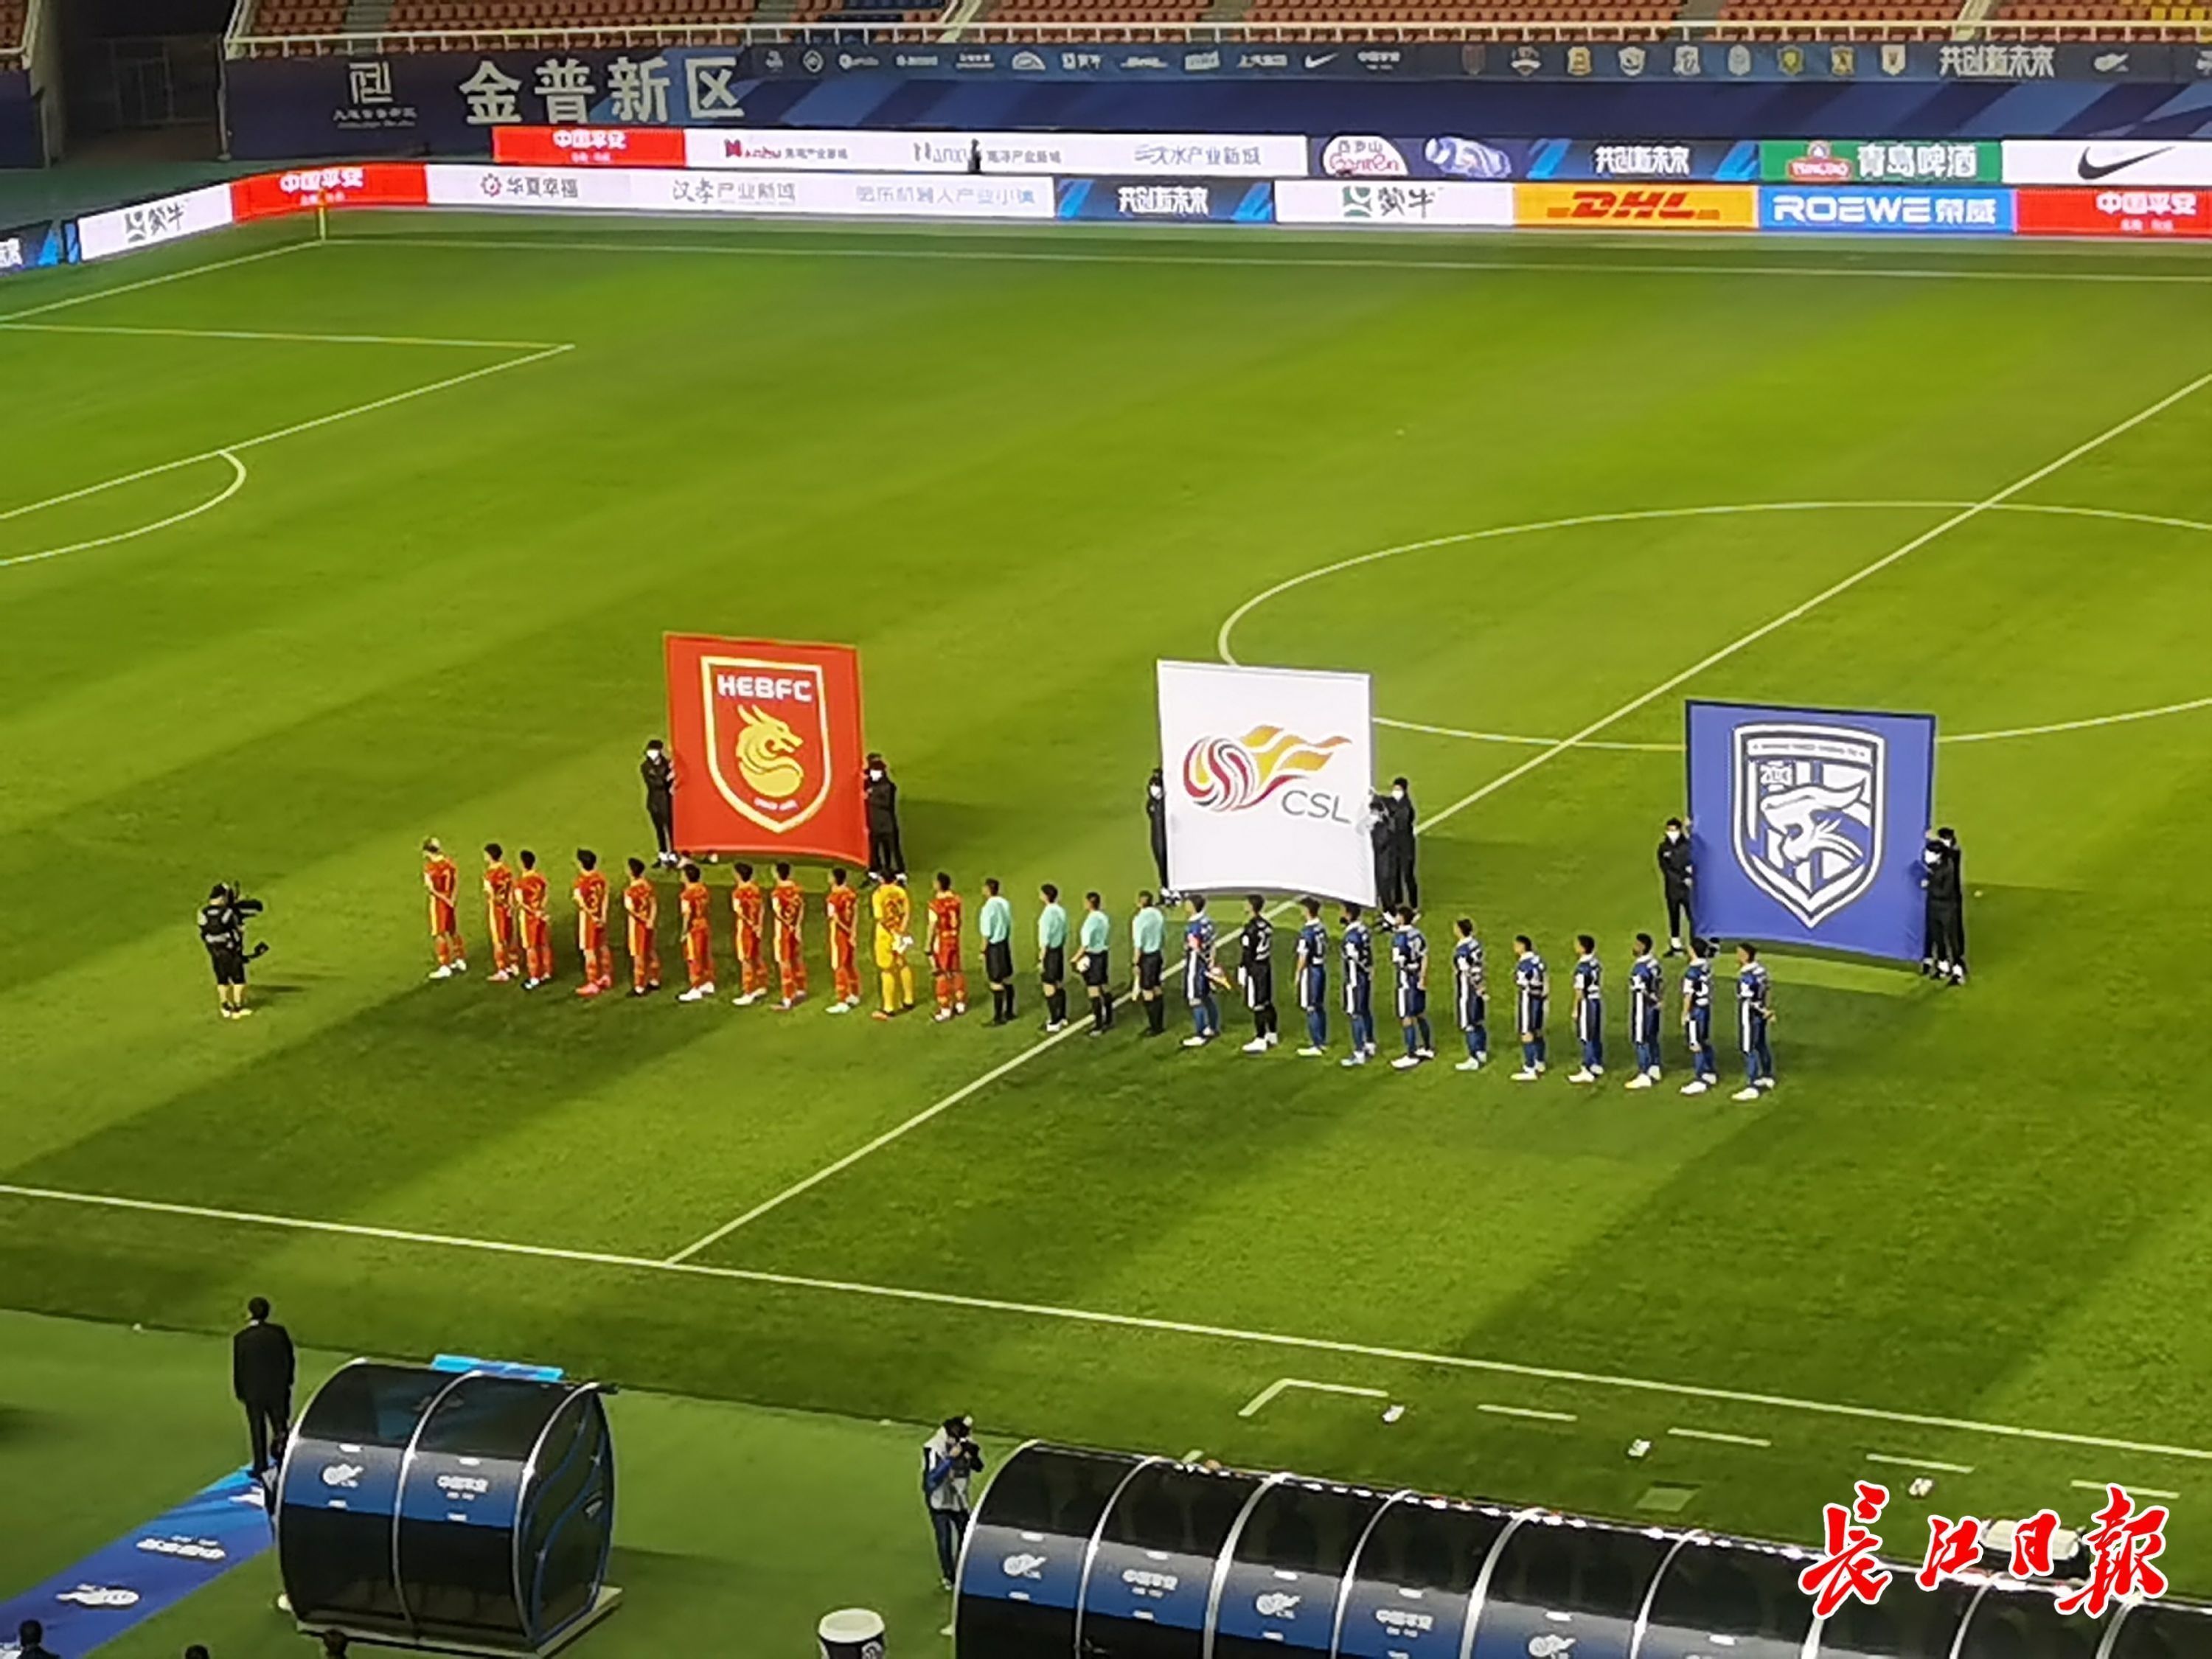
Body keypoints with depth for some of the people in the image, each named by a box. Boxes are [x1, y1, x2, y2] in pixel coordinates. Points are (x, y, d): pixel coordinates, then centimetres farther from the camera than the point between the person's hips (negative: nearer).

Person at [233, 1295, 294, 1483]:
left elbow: (238, 1369, -9)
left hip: (253, 1392, -2)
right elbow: (289, 1360, -3)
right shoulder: (279, 1333, -11)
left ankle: (261, 1468, 17)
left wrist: (240, 1393, 6)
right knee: (280, 1426, 18)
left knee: (258, 1432, 11)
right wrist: (286, 1382, 13)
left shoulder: (241, 1339, -17)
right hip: (278, 1390, 2)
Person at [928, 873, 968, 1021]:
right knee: (955, 970, 19)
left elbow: (933, 926, -19)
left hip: (941, 940, -6)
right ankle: (960, 1004, 28)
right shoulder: (956, 899, -3)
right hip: (954, 937, 6)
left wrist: (929, 945, -11)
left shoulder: (935, 903, -23)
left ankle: (945, 1009, 8)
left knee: (941, 974, 4)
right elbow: (958, 920, 7)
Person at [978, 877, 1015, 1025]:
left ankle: (998, 1017, 5)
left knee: (996, 983, -1)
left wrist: (983, 951, -8)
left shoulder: (989, 907, -21)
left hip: (994, 946, -8)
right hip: (1005, 943, 8)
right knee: (1007, 979, 18)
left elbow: (987, 933, -18)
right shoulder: (1005, 903, 0)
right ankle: (1009, 1012, 30)